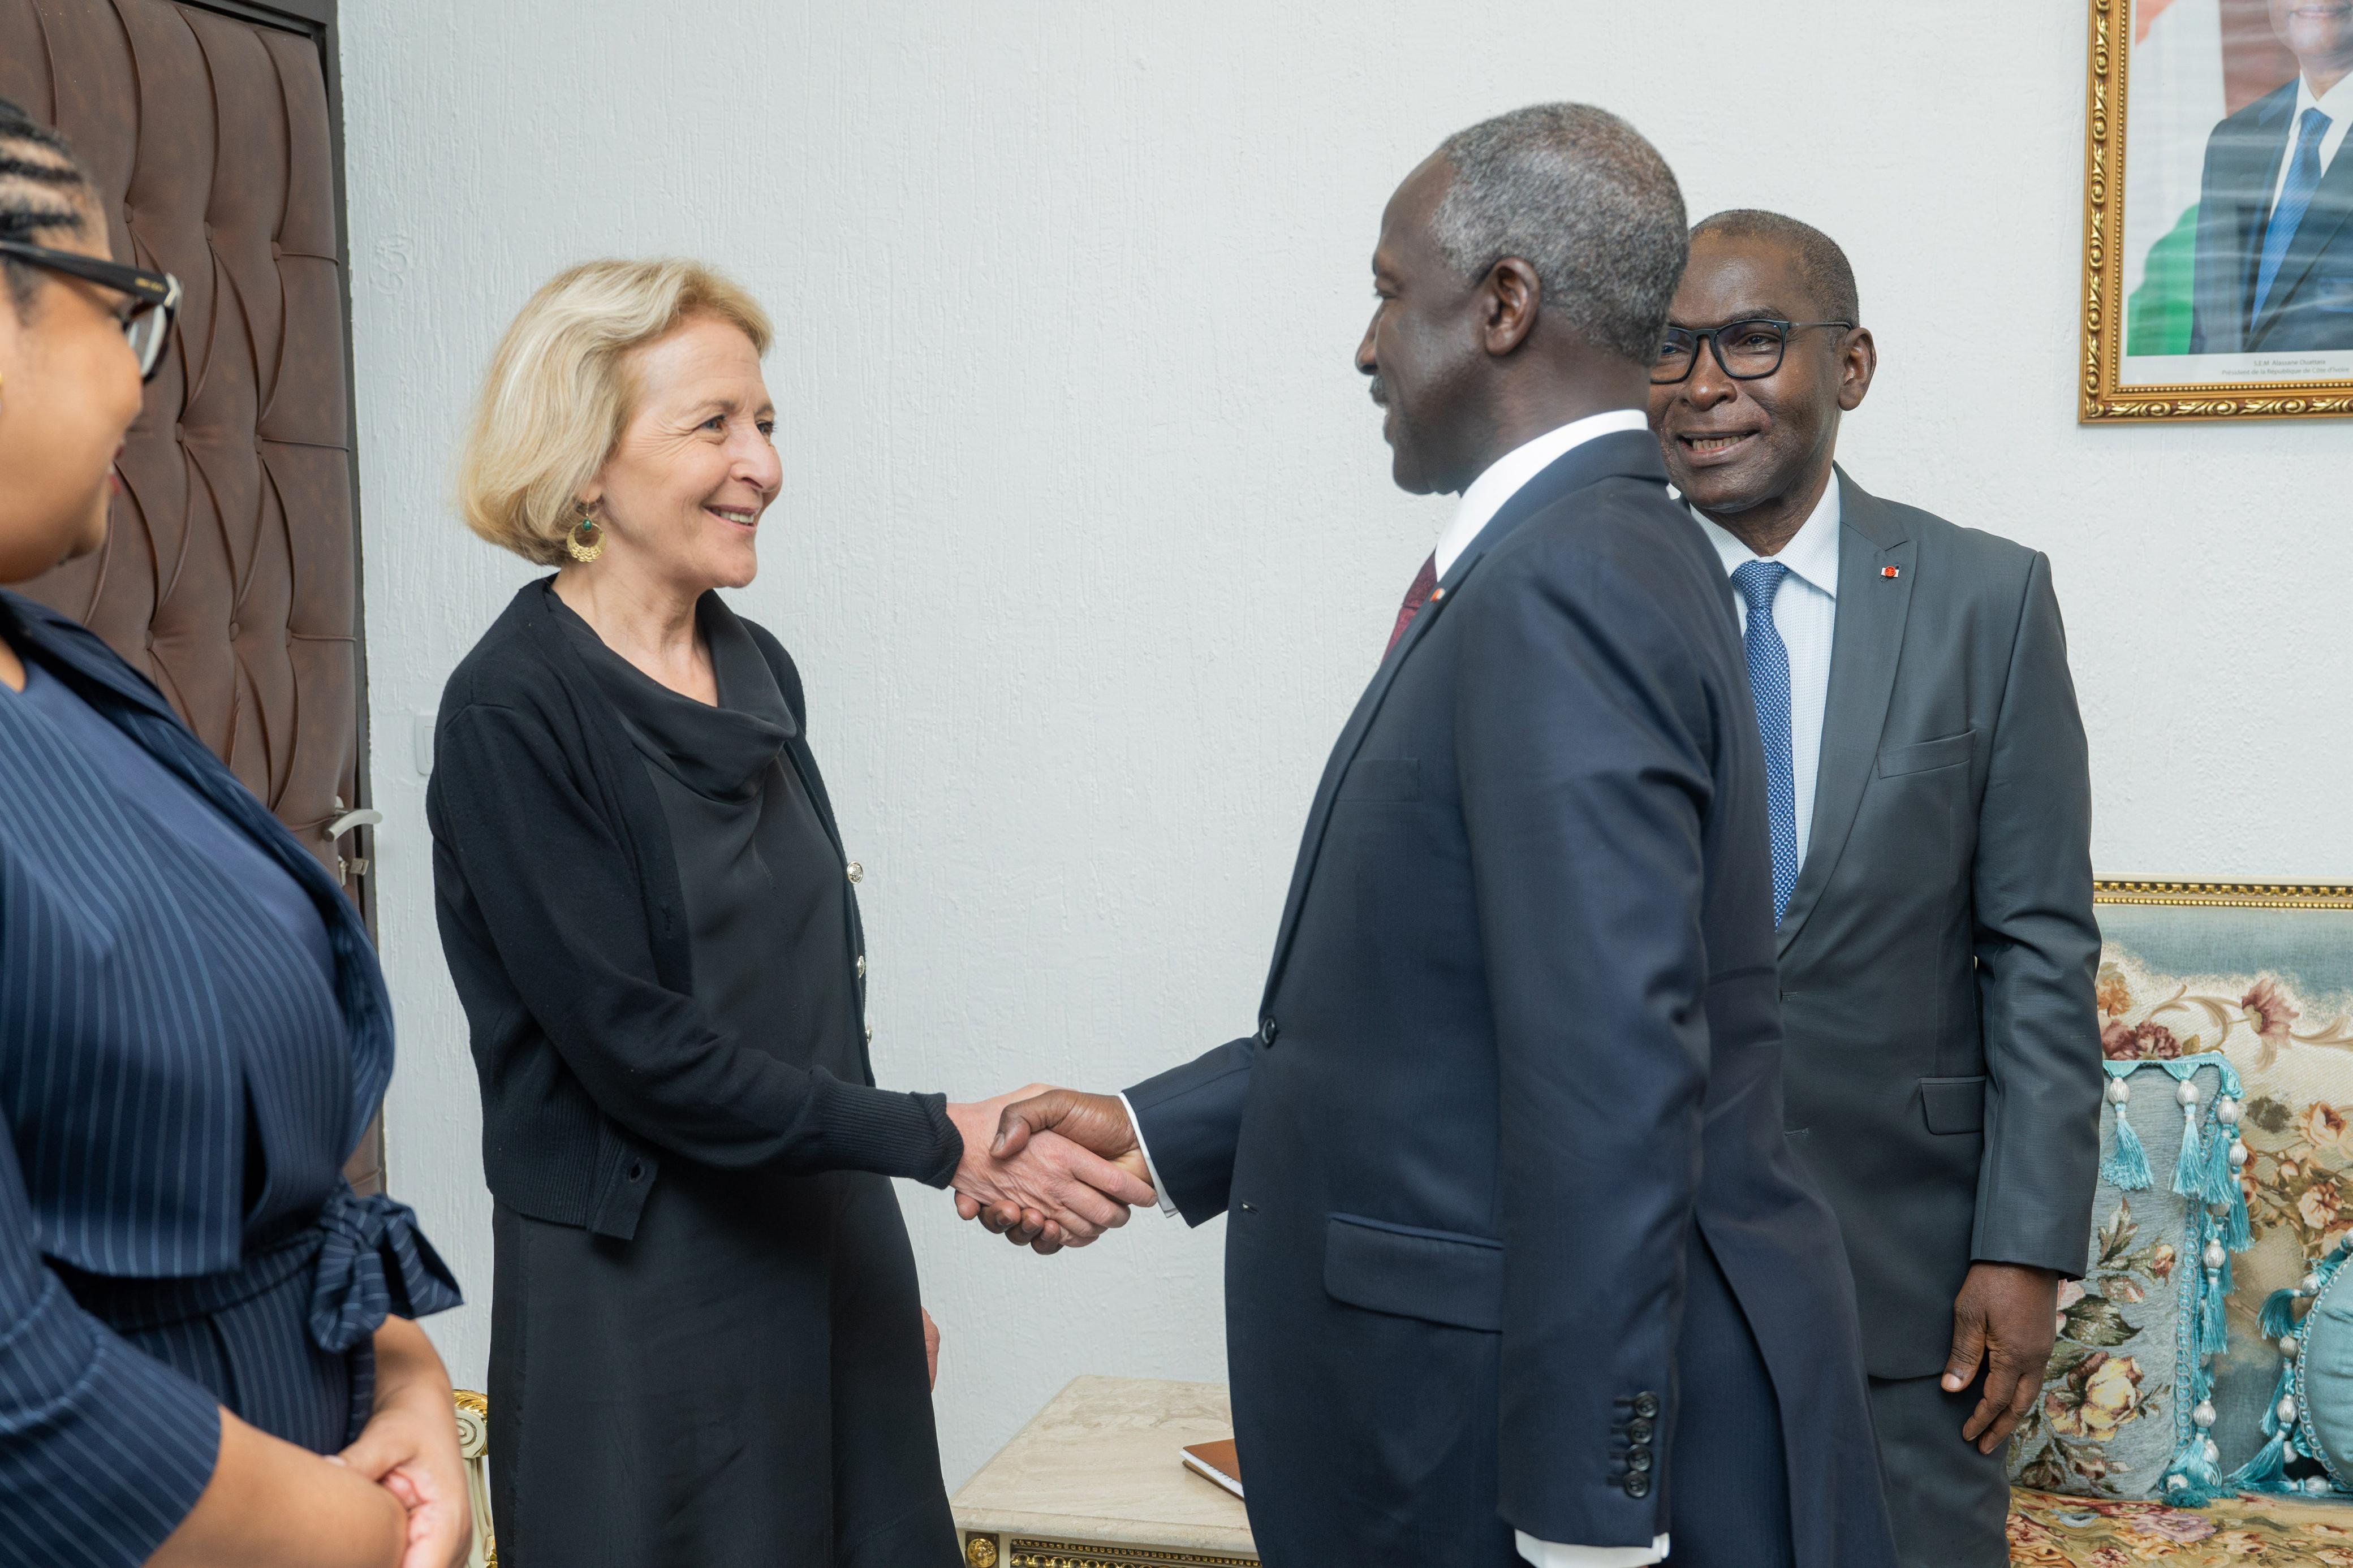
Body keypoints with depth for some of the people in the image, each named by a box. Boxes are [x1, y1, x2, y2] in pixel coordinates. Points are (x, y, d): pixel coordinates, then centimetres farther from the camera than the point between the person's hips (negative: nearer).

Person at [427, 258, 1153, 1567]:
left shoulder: (758, 671, 7)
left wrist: (888, 1275, 17)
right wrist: (942, 1141, -21)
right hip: (641, 1302, -6)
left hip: (829, 1267, 6)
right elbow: (635, 1043, -19)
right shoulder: (514, 711, -14)